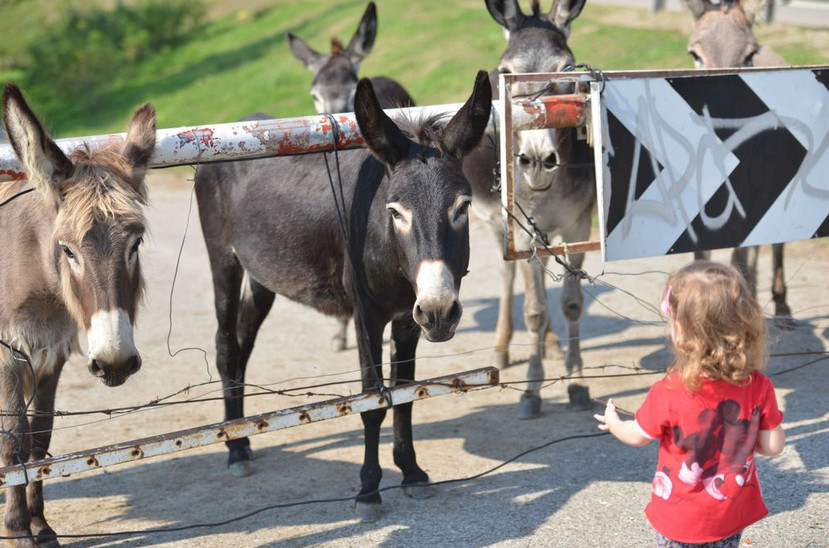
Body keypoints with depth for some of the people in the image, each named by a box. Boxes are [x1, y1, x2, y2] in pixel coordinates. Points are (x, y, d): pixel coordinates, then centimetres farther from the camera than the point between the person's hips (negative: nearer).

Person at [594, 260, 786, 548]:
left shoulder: (667, 393, -26)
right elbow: (773, 446, -9)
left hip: (680, 516, -3)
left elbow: (637, 436, -8)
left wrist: (613, 423, 15)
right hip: (732, 513, 3)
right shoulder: (758, 387, -18)